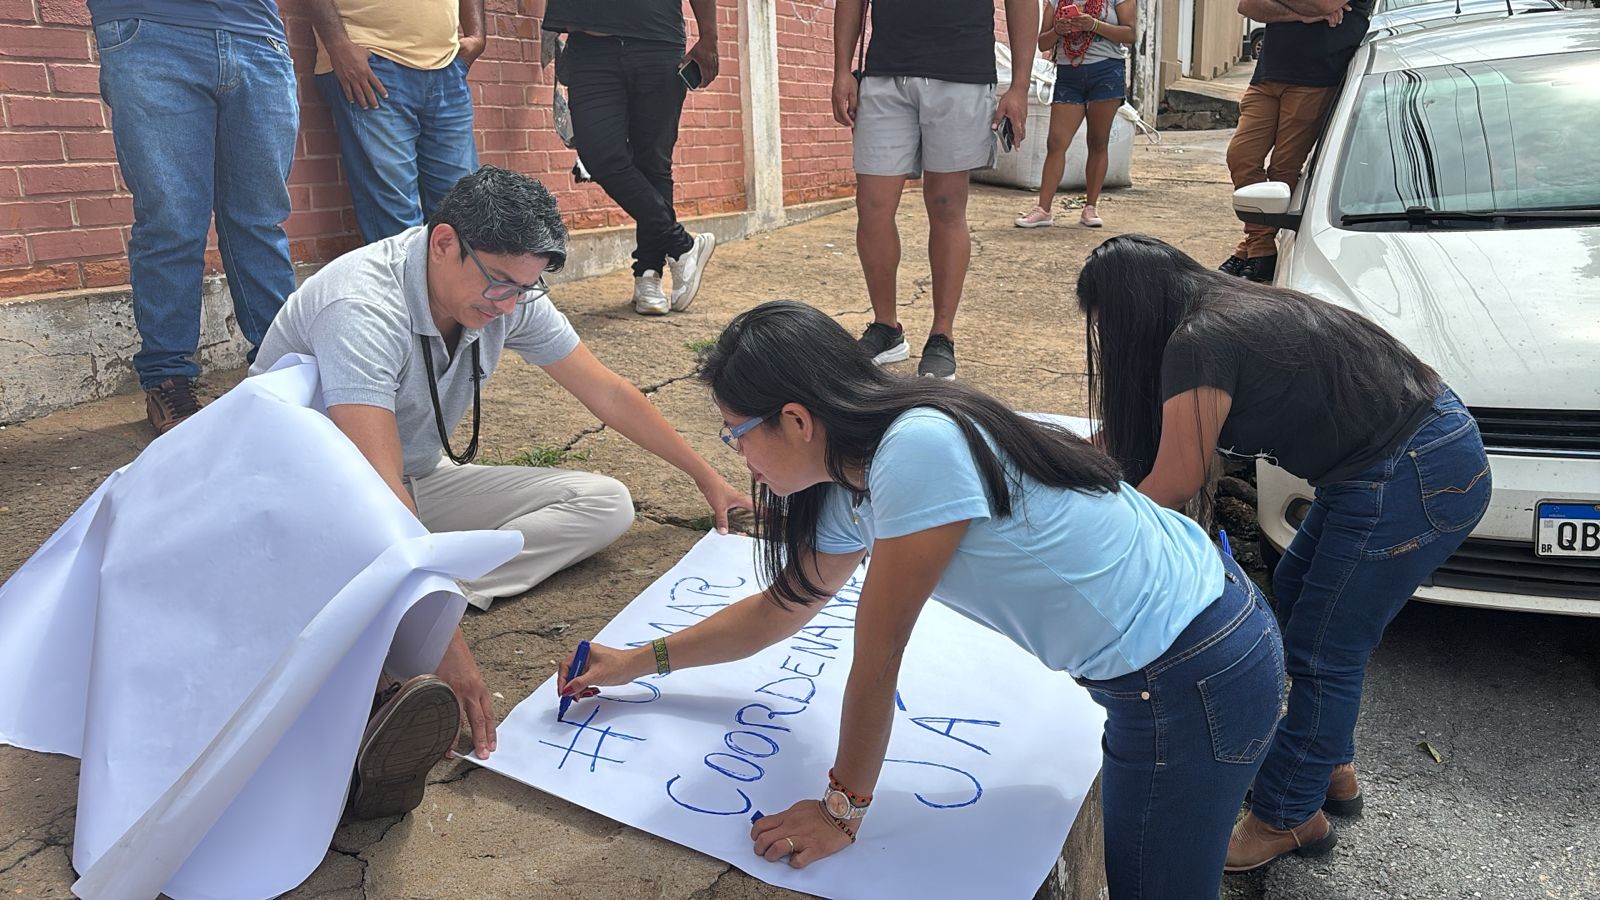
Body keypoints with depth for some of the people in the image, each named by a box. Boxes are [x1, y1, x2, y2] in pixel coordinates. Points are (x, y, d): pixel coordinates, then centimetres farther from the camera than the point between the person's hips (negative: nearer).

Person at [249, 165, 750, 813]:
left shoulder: (509, 293, -11)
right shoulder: (363, 309, -32)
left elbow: (606, 393, 0)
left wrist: (707, 478, 7)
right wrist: (443, 639, -48)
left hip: (419, 485, 7)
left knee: (605, 504, -10)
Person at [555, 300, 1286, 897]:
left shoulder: (918, 451, -28)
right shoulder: (853, 485, 1)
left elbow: (876, 659, -20)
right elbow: (782, 607, 15)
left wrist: (843, 812, -6)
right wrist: (641, 661, 19)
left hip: (1193, 681, -8)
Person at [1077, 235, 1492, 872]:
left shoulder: (1198, 343, -20)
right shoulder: (1231, 309, 9)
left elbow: (1173, 487, -12)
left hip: (1411, 484, -10)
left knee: (1321, 650, 2)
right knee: (1295, 595, 20)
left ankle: (1287, 819, 21)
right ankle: (1333, 770, 35)